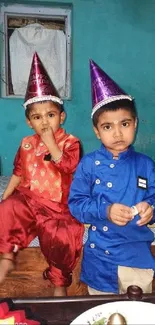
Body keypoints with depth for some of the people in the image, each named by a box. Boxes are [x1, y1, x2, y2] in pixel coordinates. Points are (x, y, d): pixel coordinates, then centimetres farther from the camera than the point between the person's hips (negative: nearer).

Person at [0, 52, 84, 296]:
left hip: (57, 205, -3)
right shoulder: (27, 144, 7)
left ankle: (60, 282, 15)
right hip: (28, 198, 3)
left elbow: (68, 166, -23)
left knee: (61, 238, -12)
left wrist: (51, 143, -23)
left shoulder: (69, 142, -5)